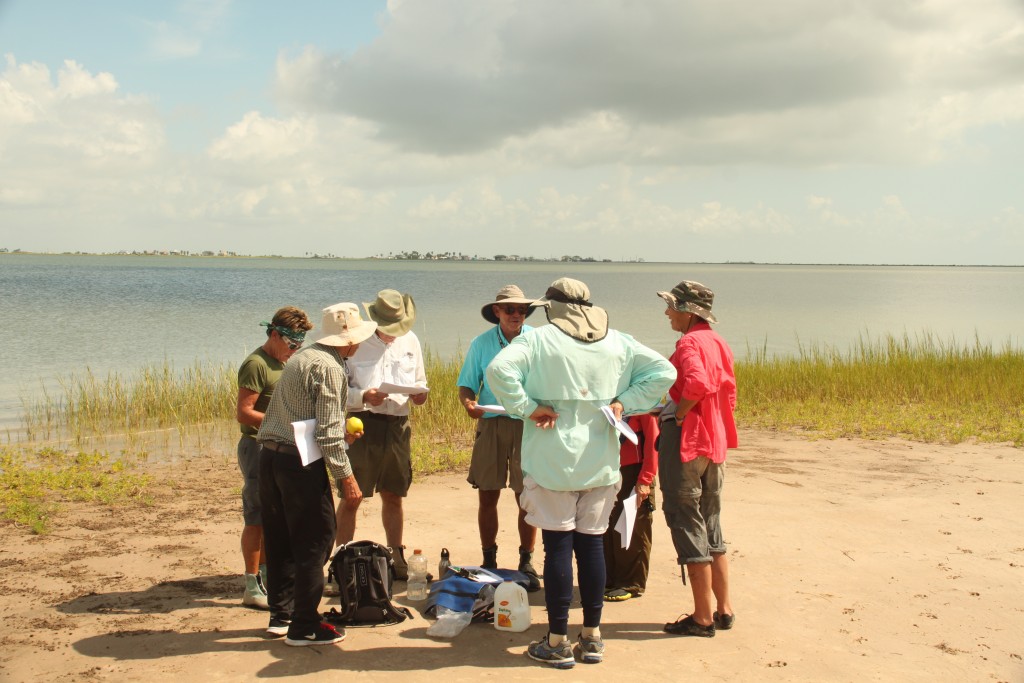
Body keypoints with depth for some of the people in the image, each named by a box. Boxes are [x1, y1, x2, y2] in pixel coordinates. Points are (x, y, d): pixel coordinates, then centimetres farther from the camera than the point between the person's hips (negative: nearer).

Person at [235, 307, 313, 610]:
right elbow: (243, 413, -19)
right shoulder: (256, 365, -14)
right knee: (256, 519, -4)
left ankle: (267, 577, 26)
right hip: (258, 448, -9)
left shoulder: (283, 363, 15)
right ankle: (252, 588, 3)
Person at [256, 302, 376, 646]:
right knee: (314, 542, -1)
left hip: (270, 456, 10)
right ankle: (304, 626, 5)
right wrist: (345, 475, -14)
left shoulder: (302, 357, 18)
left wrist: (340, 436, 24)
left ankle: (280, 616, 26)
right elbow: (328, 429, -17)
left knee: (280, 540, 16)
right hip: (300, 462, -10)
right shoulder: (328, 367, -11)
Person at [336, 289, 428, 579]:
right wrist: (364, 396, -23)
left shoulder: (410, 341, 11)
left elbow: (419, 381, 20)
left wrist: (419, 393, -3)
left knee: (394, 496, 14)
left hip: (398, 425, 5)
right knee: (351, 498, -4)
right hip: (363, 424, -4)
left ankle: (396, 559, 25)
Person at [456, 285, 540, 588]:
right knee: (487, 497, 4)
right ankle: (488, 562, 19)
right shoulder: (481, 344, 6)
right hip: (491, 424, 1)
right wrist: (468, 403, -15)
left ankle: (526, 563, 16)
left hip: (528, 425, -1)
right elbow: (466, 384, 7)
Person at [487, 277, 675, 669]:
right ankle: (592, 637, 19)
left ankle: (557, 643, 9)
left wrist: (529, 406, -13)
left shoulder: (539, 339, -7)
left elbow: (498, 369, -21)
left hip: (553, 461, -4)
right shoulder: (617, 343, 5)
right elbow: (663, 372, 4)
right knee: (592, 544, 11)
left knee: (558, 546, 1)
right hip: (601, 462, 4)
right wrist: (623, 403, 1)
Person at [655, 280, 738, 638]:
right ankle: (724, 610, 21)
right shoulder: (718, 342, 12)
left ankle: (702, 618, 5)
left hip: (684, 442, -9)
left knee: (688, 529, -1)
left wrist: (678, 414, -18)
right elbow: (728, 391, 17)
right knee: (711, 529, 17)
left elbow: (697, 382, -33)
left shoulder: (689, 343, -15)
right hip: (715, 444, 9)